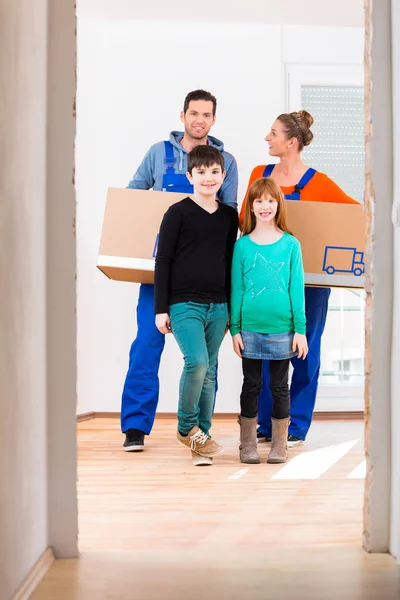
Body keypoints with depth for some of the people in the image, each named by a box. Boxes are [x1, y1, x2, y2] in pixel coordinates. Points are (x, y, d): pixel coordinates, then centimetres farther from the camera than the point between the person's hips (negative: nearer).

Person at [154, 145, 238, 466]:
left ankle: (202, 438, 17)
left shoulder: (229, 216, 11)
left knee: (209, 371, 7)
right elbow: (162, 261, -3)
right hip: (184, 303, -4)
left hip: (217, 305, 5)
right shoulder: (178, 212, -3)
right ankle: (187, 427, 2)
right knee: (197, 361, -20)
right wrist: (161, 308, -7)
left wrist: (231, 307, 15)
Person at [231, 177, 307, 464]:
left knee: (280, 386, 9)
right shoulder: (242, 245, 2)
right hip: (250, 327, 0)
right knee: (251, 385, 9)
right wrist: (235, 329, -1)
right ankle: (248, 444, 19)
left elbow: (297, 288, 1)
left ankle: (280, 445, 20)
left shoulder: (291, 244, 1)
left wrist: (300, 329, -3)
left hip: (282, 328, 0)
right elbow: (236, 289, 3)